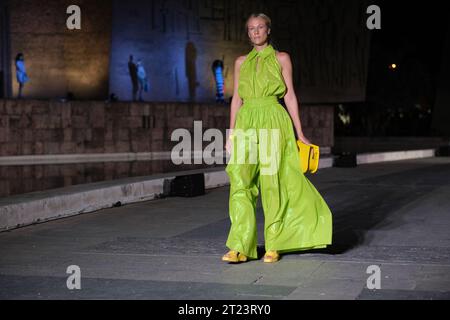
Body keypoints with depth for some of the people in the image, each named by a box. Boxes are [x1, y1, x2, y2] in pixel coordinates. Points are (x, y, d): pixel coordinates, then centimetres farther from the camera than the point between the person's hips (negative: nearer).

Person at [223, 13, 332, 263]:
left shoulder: (281, 59, 8)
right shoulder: (242, 62, 16)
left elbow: (290, 95, 5)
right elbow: (237, 98, 15)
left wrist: (299, 133, 1)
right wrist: (231, 134, 8)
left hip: (273, 122, -3)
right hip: (246, 123, 3)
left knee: (272, 183, -5)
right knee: (240, 181, -10)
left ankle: (274, 245, 6)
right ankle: (241, 247, -10)